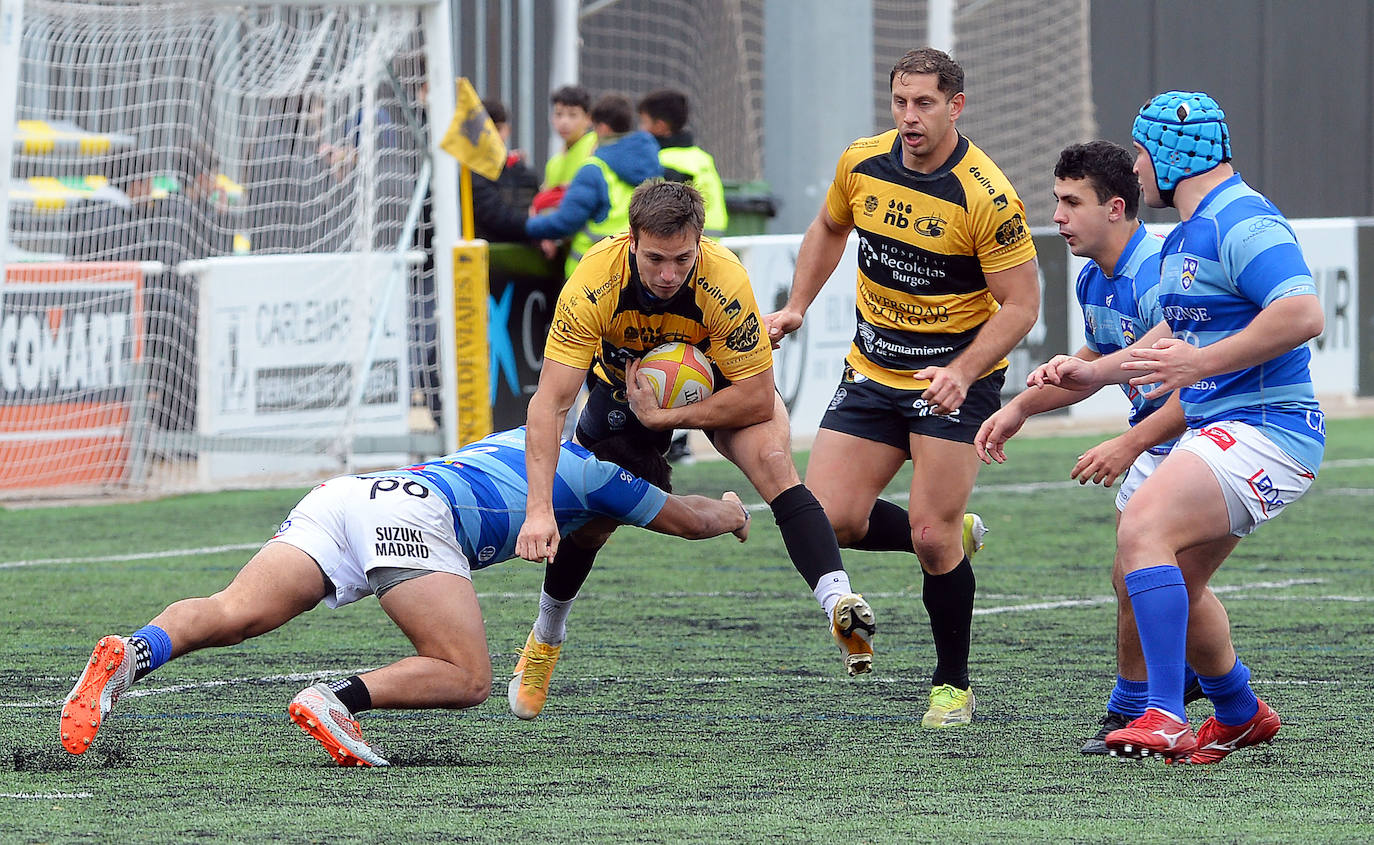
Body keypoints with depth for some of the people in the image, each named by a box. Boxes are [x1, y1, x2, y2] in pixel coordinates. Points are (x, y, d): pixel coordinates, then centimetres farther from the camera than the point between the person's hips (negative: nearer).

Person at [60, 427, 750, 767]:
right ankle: (338, 701, -30)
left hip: (341, 495, 7)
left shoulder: (532, 440, 41)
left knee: (232, 614, -13)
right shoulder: (597, 472, 21)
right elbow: (688, 519, 34)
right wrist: (729, 513, 56)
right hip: (411, 511, -7)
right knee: (466, 678, -7)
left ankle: (133, 654, -41)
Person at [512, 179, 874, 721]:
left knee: (772, 461, -28)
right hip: (622, 381, 2)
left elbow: (757, 398, -29)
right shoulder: (594, 283, -36)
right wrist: (539, 511, -46)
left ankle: (839, 604, -38)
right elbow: (550, 403, -37)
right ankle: (545, 639, 33)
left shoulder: (724, 281, -37)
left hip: (717, 380, -2)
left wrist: (663, 417, -33)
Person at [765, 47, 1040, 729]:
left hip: (955, 378, -6)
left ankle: (952, 684, 8)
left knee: (931, 537, -13)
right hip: (873, 369, 6)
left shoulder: (987, 198, -20)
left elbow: (1021, 303, -16)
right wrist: (796, 306, 8)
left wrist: (962, 372, -28)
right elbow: (829, 228, 19)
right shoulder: (861, 164, -3)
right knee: (829, 519, -4)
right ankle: (954, 538, 24)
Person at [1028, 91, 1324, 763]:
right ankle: (1241, 718, 39)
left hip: (1265, 427, -11)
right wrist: (1088, 373, 23)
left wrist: (1201, 363, -29)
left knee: (1142, 530, -27)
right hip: (1218, 429, 11)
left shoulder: (1242, 222, -16)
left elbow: (1302, 314, -29)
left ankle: (1167, 719, -32)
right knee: (1174, 585, 19)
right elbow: (1173, 339, 33)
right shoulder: (1183, 238, 19)